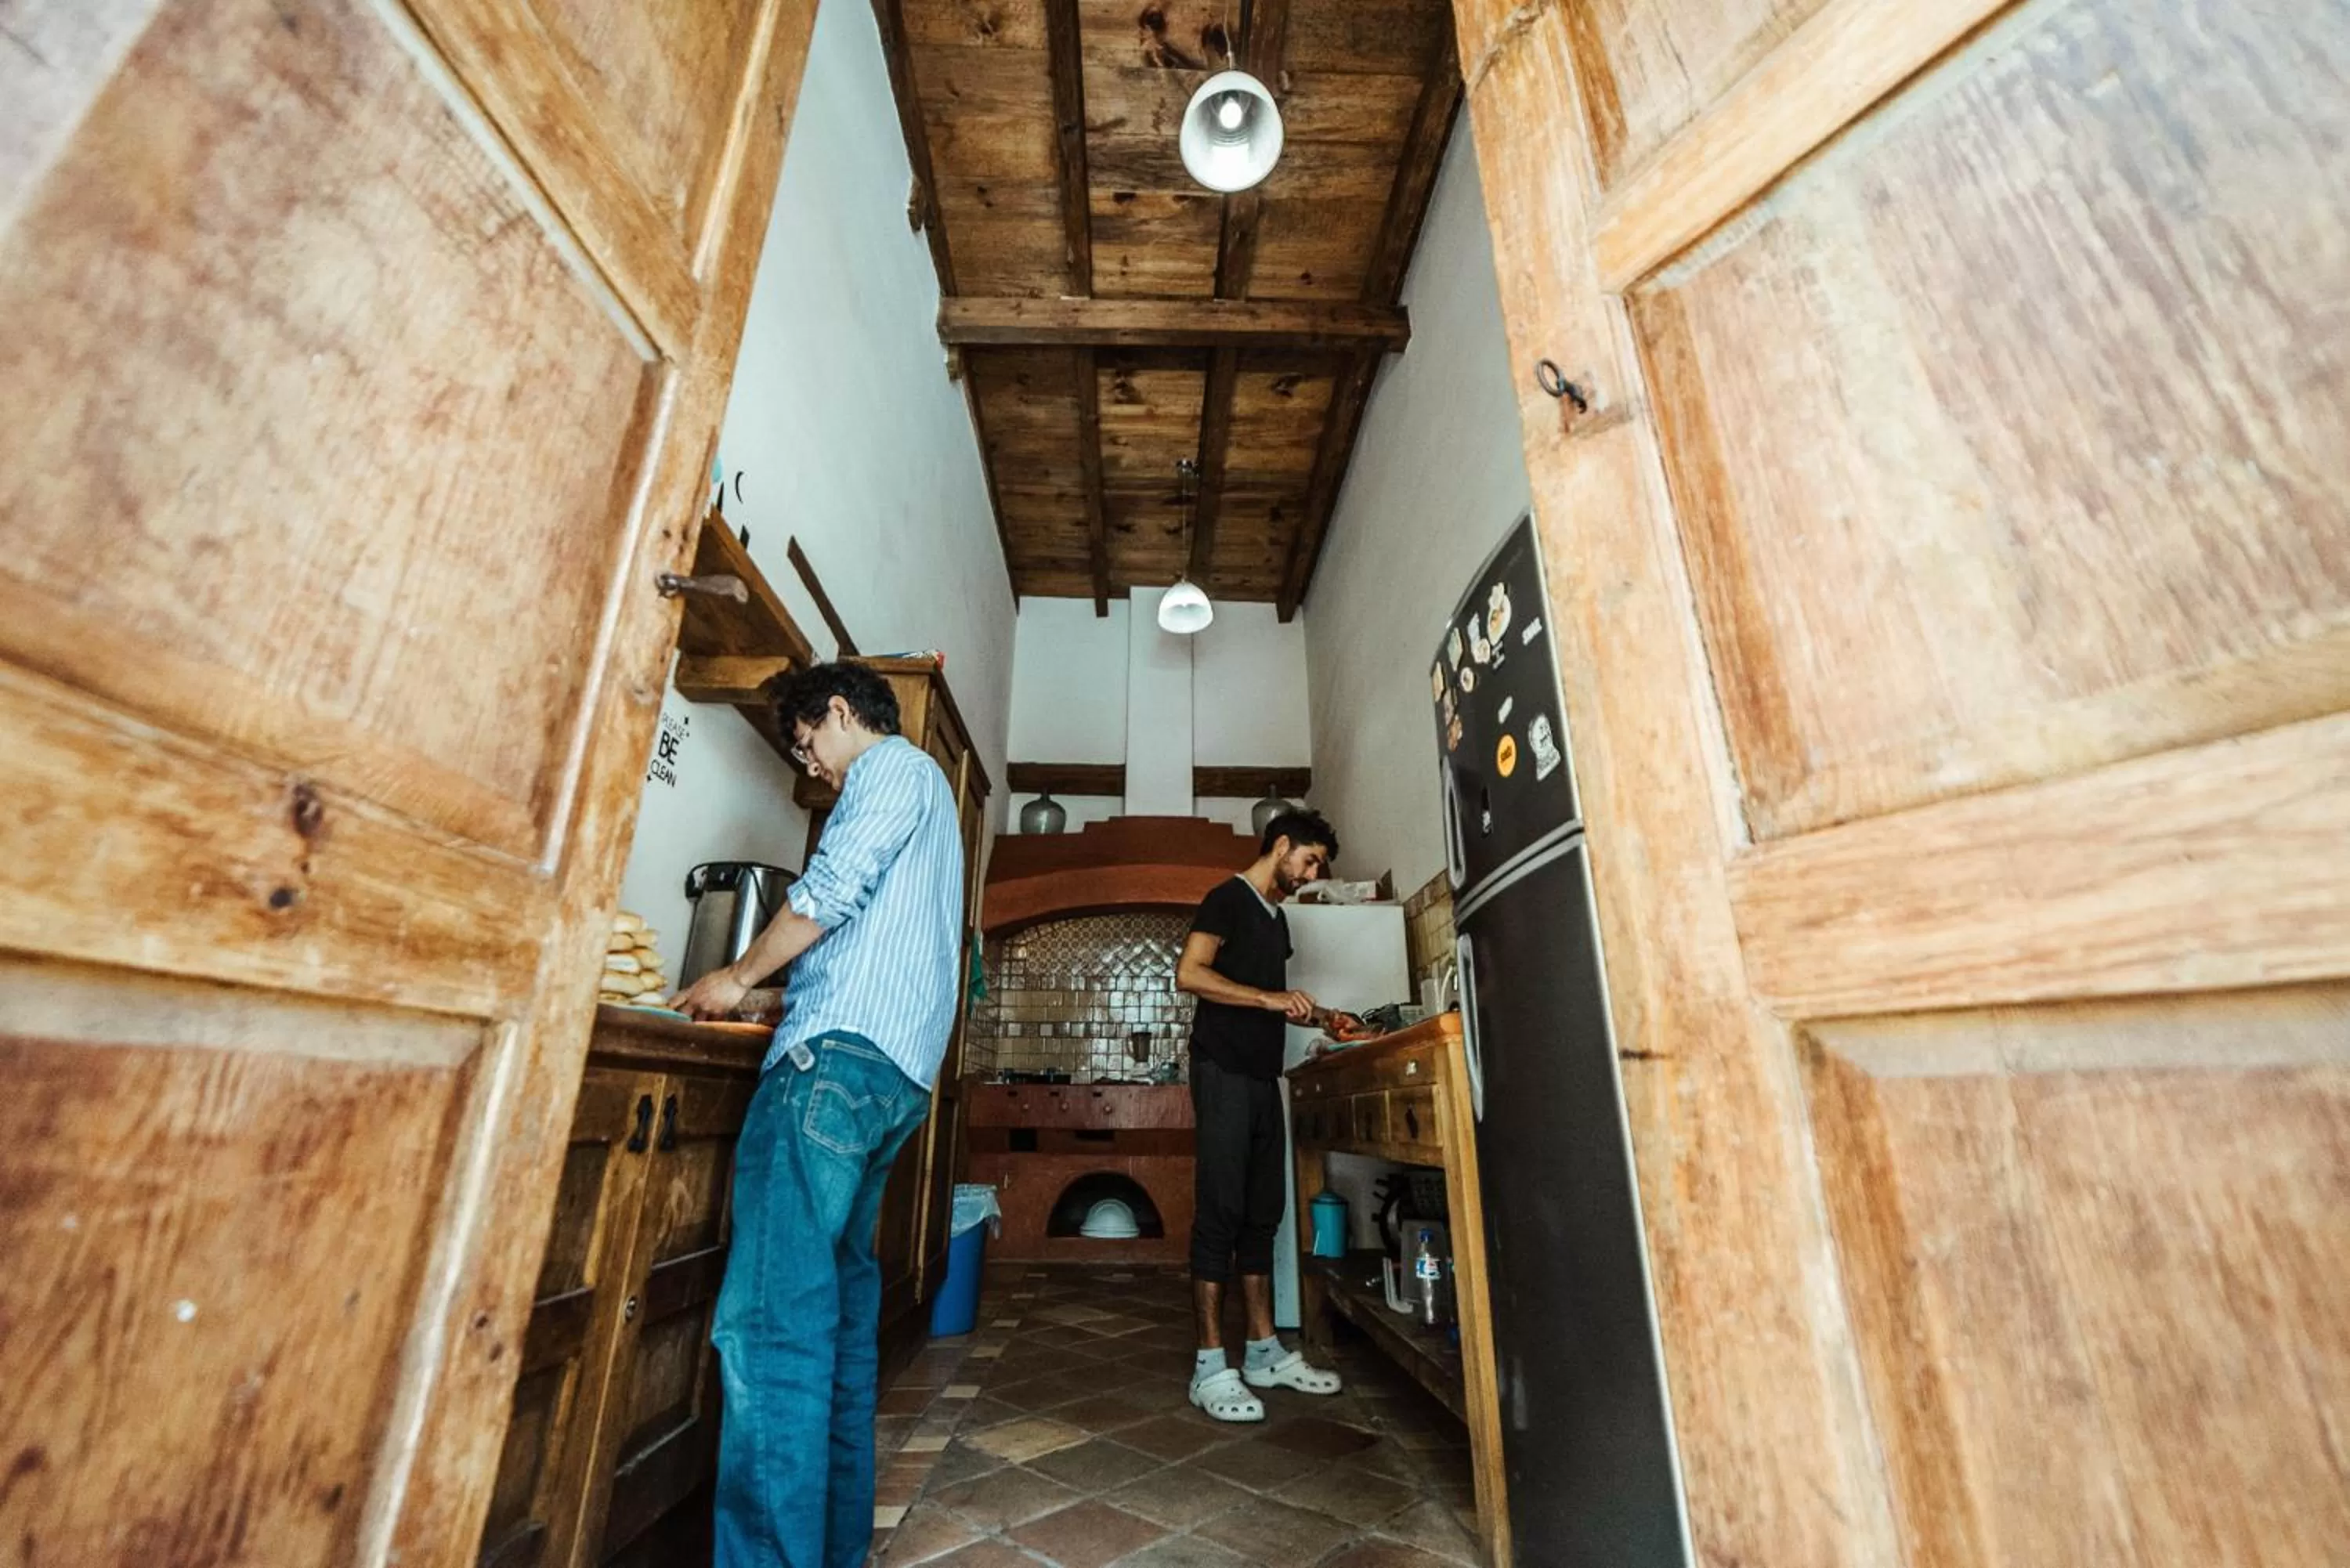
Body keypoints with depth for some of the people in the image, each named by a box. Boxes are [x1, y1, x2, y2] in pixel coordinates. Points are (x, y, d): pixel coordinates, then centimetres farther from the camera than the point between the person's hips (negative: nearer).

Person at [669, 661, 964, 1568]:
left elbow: (834, 888, -13)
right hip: (893, 1073, 10)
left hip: (843, 1053, -10)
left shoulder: (895, 765, 1)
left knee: (773, 1316, -12)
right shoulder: (924, 799, 29)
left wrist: (741, 976, 0)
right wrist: (781, 991, 28)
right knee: (840, 1308, 13)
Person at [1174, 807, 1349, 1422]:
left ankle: (1265, 1352, 20)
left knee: (1262, 1212, 11)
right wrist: (1270, 998, -19)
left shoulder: (1276, 917, 20)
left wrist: (1312, 1014, 12)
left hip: (1263, 1077, 9)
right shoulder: (1229, 898, -6)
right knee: (1220, 1211, -6)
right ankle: (1211, 1366, 1)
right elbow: (1189, 973, -17)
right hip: (1224, 1072, -9)